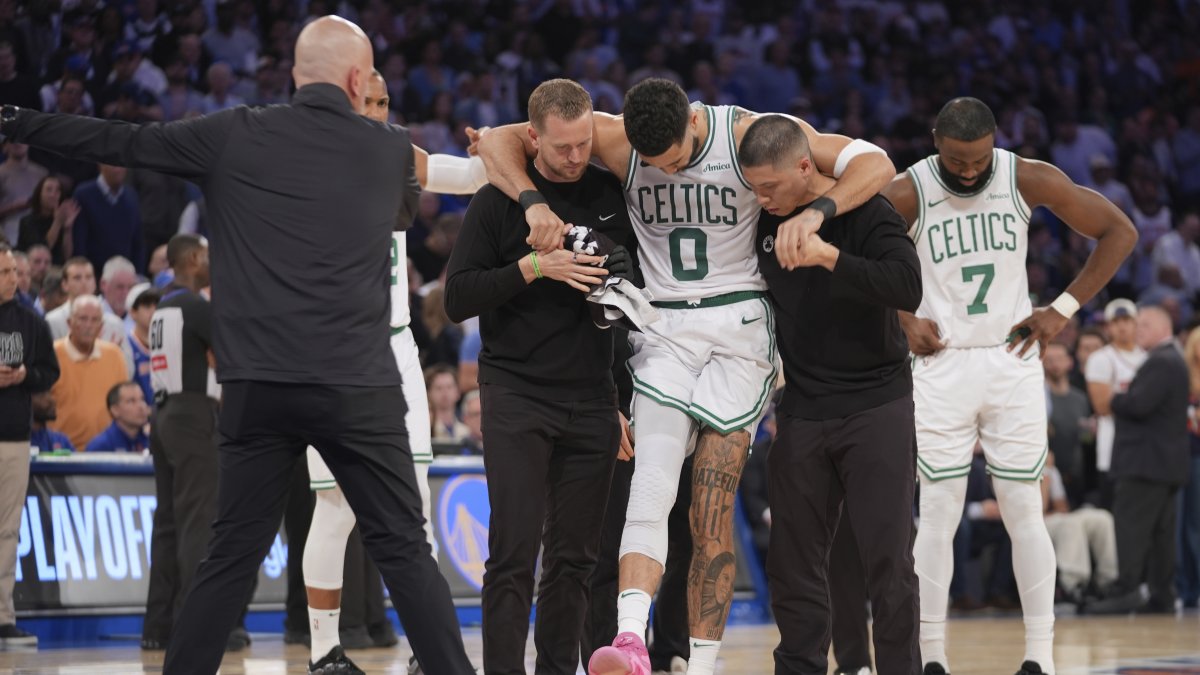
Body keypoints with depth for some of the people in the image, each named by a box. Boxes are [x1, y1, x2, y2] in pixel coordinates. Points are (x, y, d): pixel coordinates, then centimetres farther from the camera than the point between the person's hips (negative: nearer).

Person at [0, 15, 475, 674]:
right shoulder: (392, 149, 6)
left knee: (231, 556, 9)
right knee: (404, 551, 2)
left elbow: (118, 141, 12)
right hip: (358, 389, -1)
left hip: (257, 389, 2)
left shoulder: (233, 136, 4)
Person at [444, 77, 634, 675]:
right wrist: (532, 267, -17)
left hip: (592, 402, 4)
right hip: (517, 397, -3)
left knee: (574, 557, 5)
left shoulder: (612, 193, 9)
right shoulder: (498, 199, -2)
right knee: (514, 552, -9)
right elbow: (457, 299, -6)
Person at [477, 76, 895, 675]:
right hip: (662, 327, 1)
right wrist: (532, 203, -22)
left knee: (714, 512, -6)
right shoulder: (617, 140, -6)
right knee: (652, 485, -19)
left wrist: (815, 212, -29)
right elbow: (497, 141, -3)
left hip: (739, 321, -1)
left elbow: (875, 163, -12)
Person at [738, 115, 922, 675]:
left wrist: (830, 256, -34)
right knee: (794, 565, 6)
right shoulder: (765, 220, 4)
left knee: (889, 561, -3)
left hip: (875, 405, -5)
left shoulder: (866, 213, -12)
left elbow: (908, 288, -26)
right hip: (801, 413, 5)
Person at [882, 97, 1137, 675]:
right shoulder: (907, 194, -11)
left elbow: (1119, 232, 0)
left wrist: (1063, 310, -4)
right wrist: (903, 320, -4)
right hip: (942, 363, -1)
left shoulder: (1030, 180, -8)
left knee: (1024, 511, 0)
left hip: (1012, 361, 1)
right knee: (937, 514, -1)